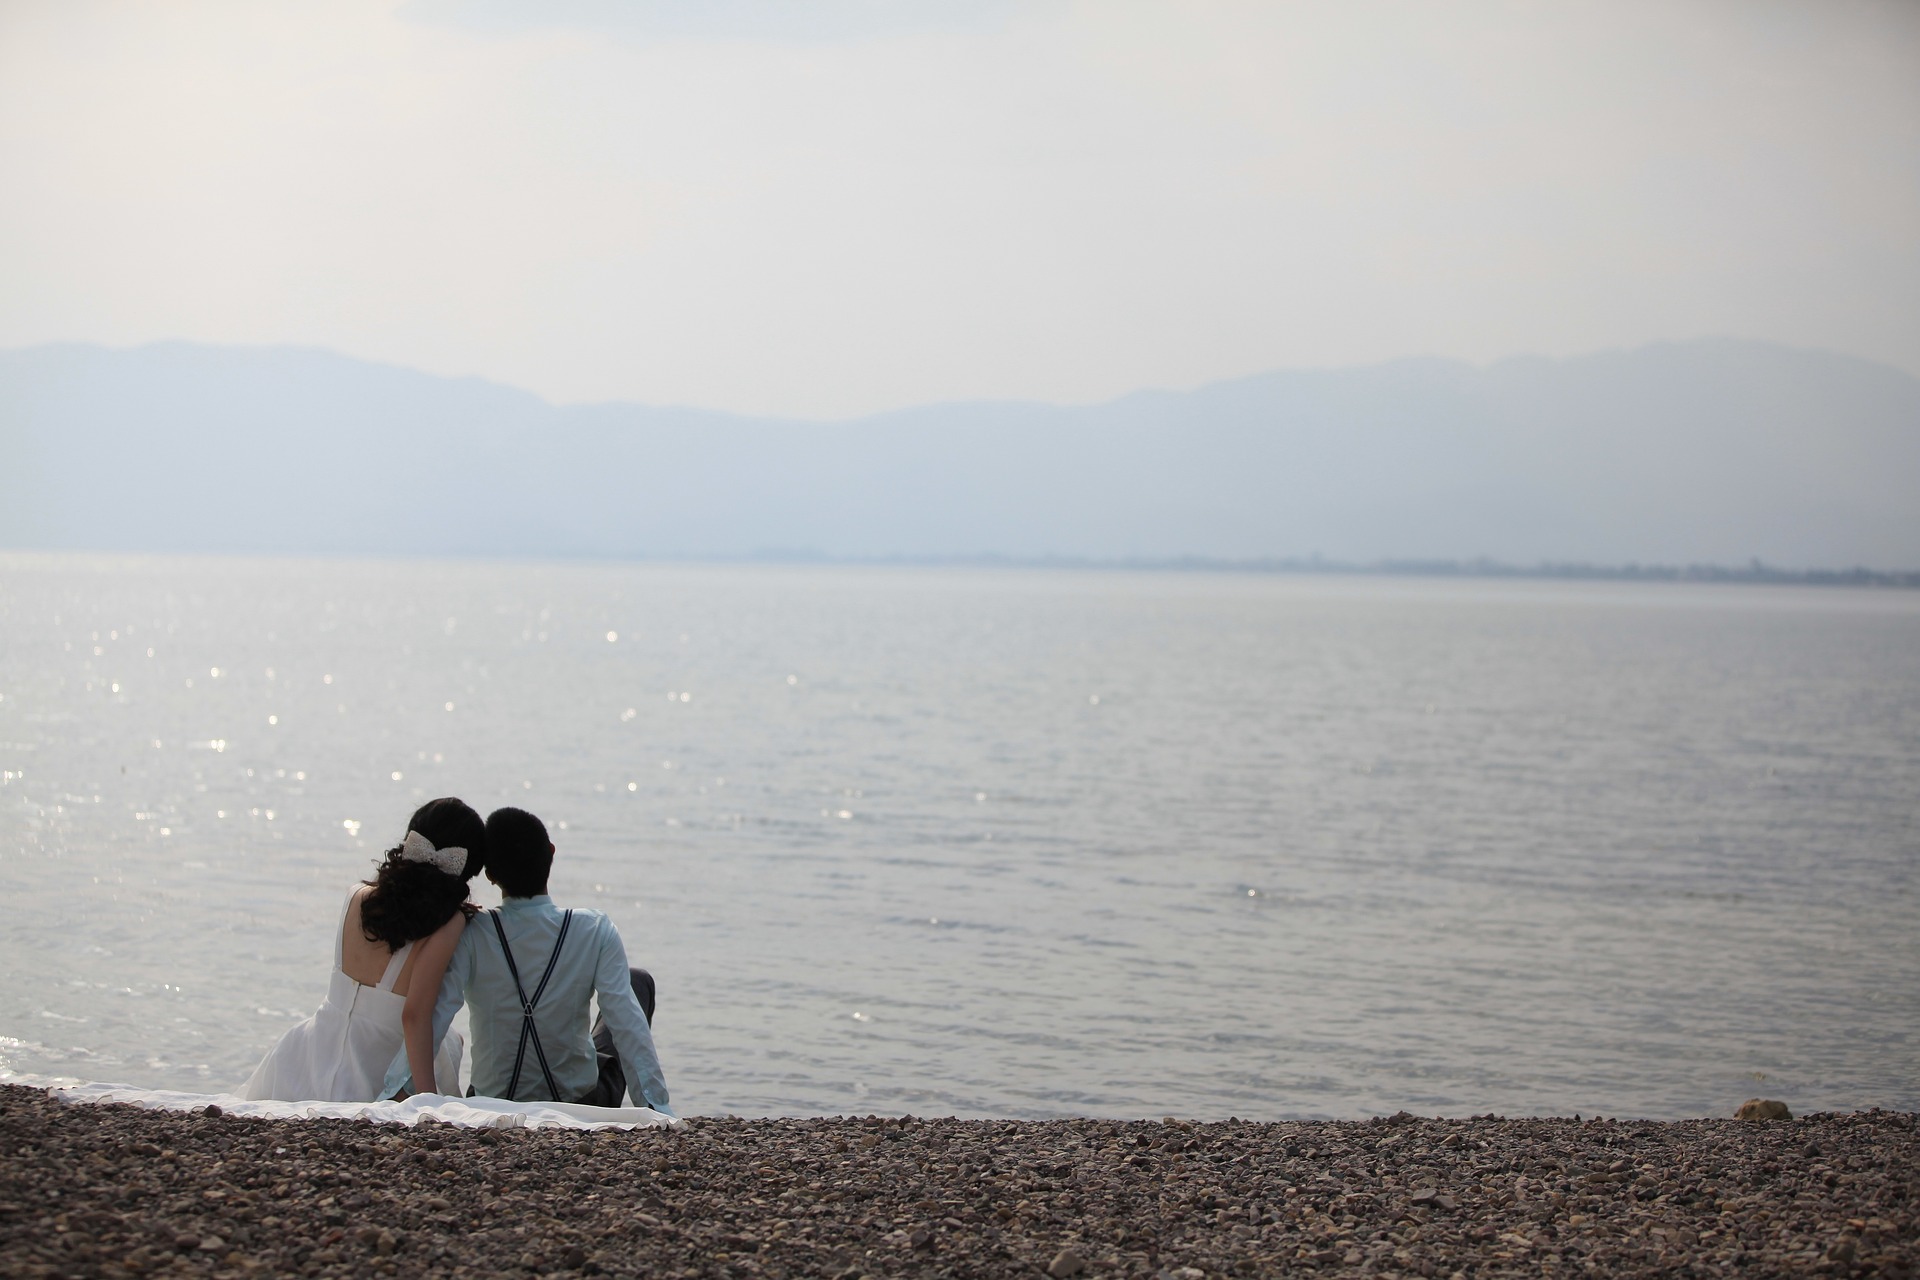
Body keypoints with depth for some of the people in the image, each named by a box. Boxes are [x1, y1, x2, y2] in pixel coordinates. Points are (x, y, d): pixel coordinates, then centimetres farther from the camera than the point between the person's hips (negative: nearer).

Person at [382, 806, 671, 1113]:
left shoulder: (469, 936, -20)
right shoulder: (595, 932, -19)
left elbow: (429, 1022, -28)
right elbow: (628, 1024, -22)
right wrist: (658, 1110, -22)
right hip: (583, 1104, -1)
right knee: (639, 981, 24)